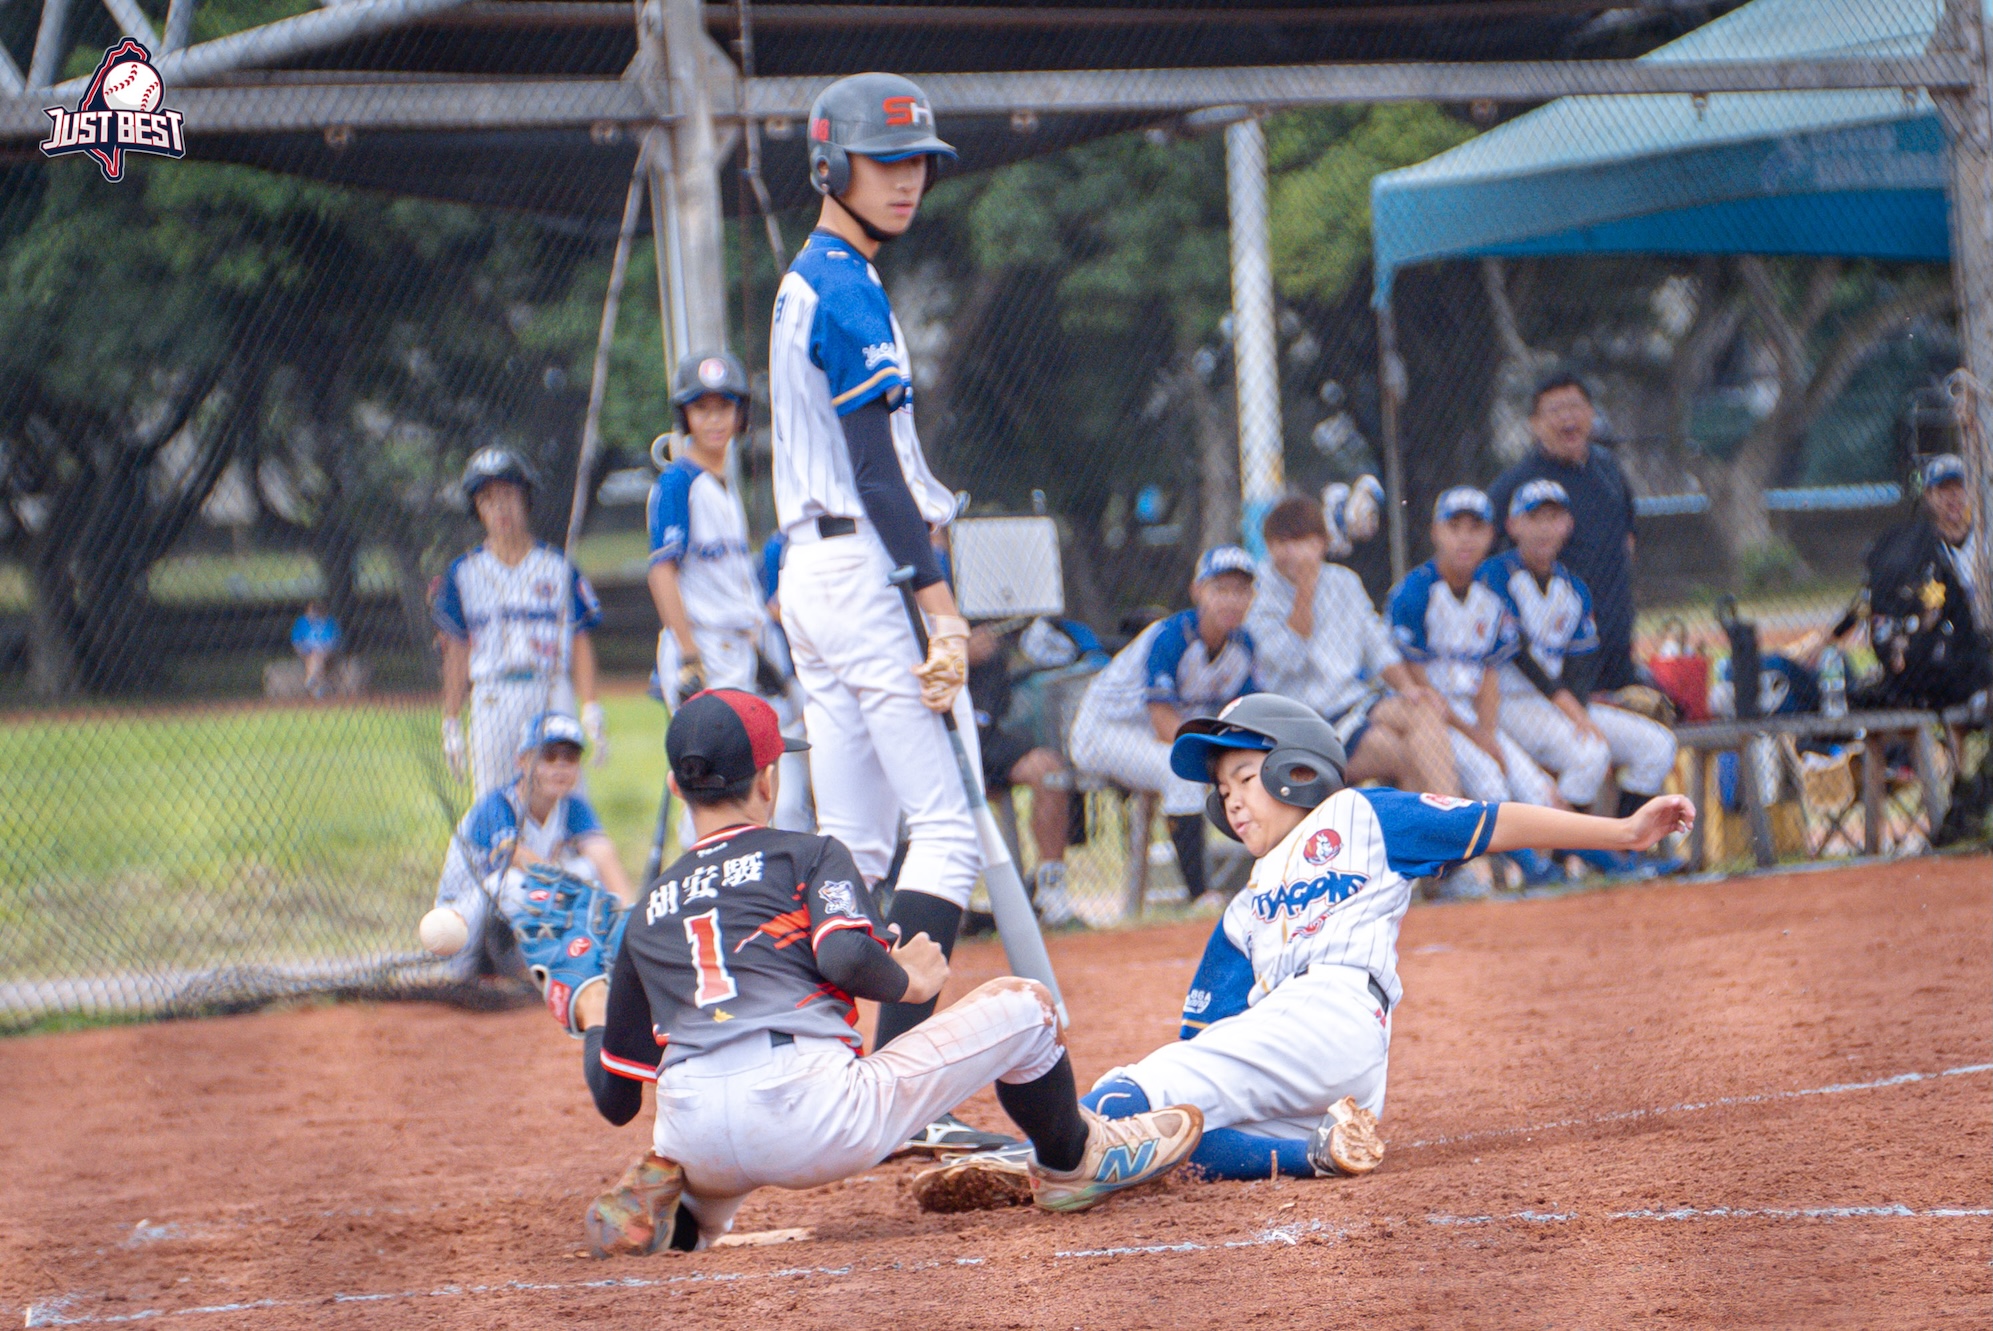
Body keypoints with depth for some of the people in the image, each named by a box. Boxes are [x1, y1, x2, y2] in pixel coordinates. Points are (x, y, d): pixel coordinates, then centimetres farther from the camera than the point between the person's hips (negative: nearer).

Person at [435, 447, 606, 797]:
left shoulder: (558, 567, 6)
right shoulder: (464, 572, 8)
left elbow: (580, 643, 4)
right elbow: (456, 653, 9)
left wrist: (591, 710, -5)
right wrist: (451, 724, 7)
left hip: (554, 697, -1)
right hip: (491, 700, 1)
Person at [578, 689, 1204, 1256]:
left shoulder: (647, 912, 24)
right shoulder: (810, 854, 12)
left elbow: (614, 1099, 22)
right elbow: (847, 958, -11)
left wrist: (593, 1027, 43)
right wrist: (910, 980, 11)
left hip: (694, 1141, 4)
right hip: (813, 1119, -4)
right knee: (1022, 1004, 14)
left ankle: (673, 1198, 9)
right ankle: (1072, 1162, 38)